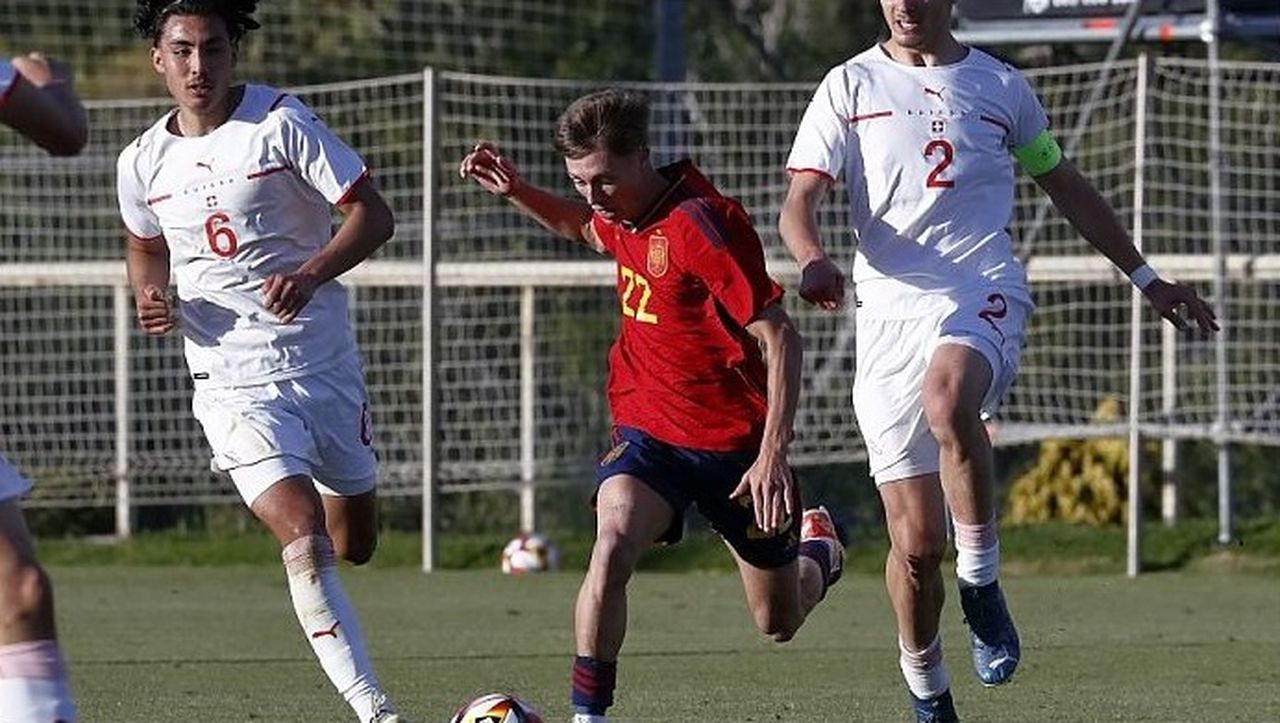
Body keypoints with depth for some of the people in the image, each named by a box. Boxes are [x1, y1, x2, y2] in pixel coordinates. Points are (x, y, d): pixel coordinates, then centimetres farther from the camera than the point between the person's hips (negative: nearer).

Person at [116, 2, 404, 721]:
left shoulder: (282, 124, -8)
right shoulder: (144, 163, 3)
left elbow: (373, 215, -9)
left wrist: (312, 273, -26)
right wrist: (151, 297, 0)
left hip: (325, 362, 0)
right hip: (234, 384, 0)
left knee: (355, 546, 13)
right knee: (306, 541, -20)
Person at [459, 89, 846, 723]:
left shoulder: (699, 224, -25)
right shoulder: (623, 216, -2)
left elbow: (779, 338, -24)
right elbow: (583, 228, 27)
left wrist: (773, 453, -30)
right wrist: (515, 192, 9)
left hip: (736, 441, -5)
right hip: (648, 430, 5)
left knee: (778, 624, 15)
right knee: (612, 546, -28)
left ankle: (817, 553, 51)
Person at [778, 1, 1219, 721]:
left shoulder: (1001, 86, 14)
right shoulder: (851, 86, 9)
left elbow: (1066, 185, 27)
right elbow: (800, 201, 1)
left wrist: (1144, 276, 29)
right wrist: (813, 260, -22)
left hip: (983, 296, -1)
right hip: (889, 310, 1)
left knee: (947, 400, -38)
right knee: (915, 542, -4)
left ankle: (981, 579, -21)